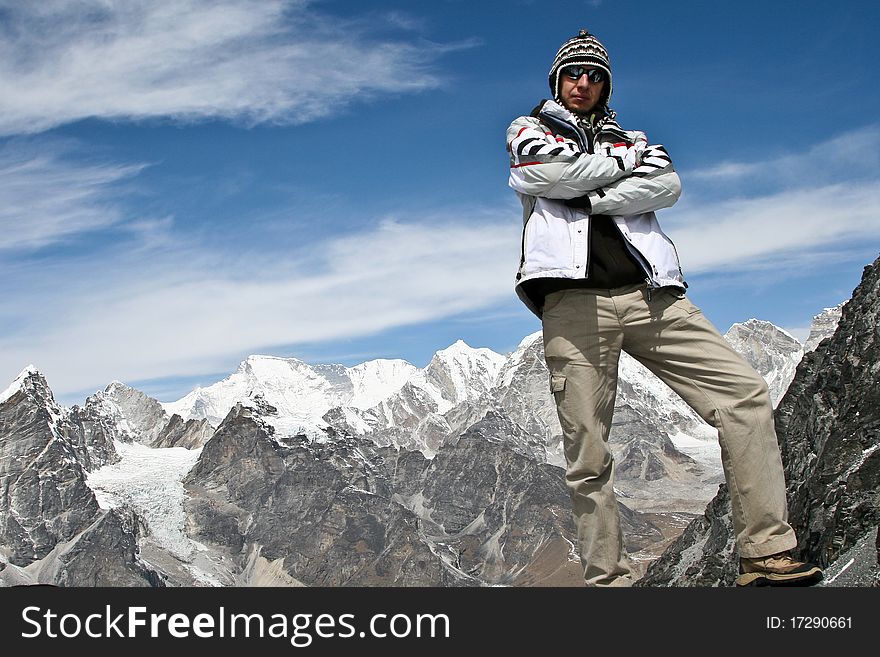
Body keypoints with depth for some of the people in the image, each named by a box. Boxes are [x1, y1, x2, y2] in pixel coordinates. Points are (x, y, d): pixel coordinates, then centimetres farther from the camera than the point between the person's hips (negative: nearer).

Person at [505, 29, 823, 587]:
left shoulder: (630, 138, 28)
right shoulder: (529, 130, 22)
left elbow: (667, 184, 5)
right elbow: (550, 171, -4)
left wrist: (586, 196, -5)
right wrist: (623, 163, 9)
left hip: (650, 296, 3)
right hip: (574, 301, -3)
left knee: (746, 393, -11)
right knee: (588, 458, -6)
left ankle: (766, 554, -8)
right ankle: (609, 582, 2)